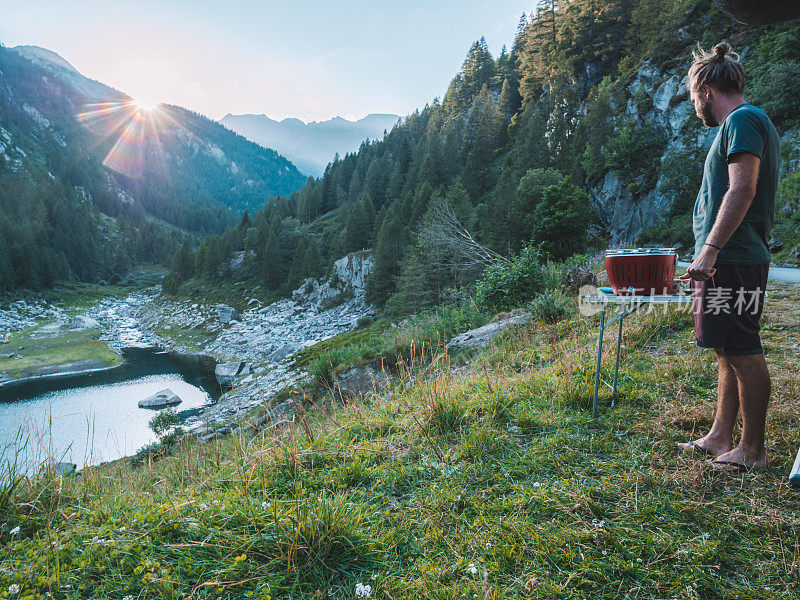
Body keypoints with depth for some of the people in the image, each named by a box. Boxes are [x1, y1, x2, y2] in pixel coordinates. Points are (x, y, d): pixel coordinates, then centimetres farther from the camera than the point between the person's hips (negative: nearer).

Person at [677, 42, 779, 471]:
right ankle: (719, 439, 21)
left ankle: (753, 450, 5)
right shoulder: (745, 123, 23)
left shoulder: (743, 119, -8)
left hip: (732, 260, -11)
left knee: (743, 353, -4)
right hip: (730, 260, 11)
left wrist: (711, 248, -24)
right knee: (728, 351, 12)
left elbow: (742, 190, -21)